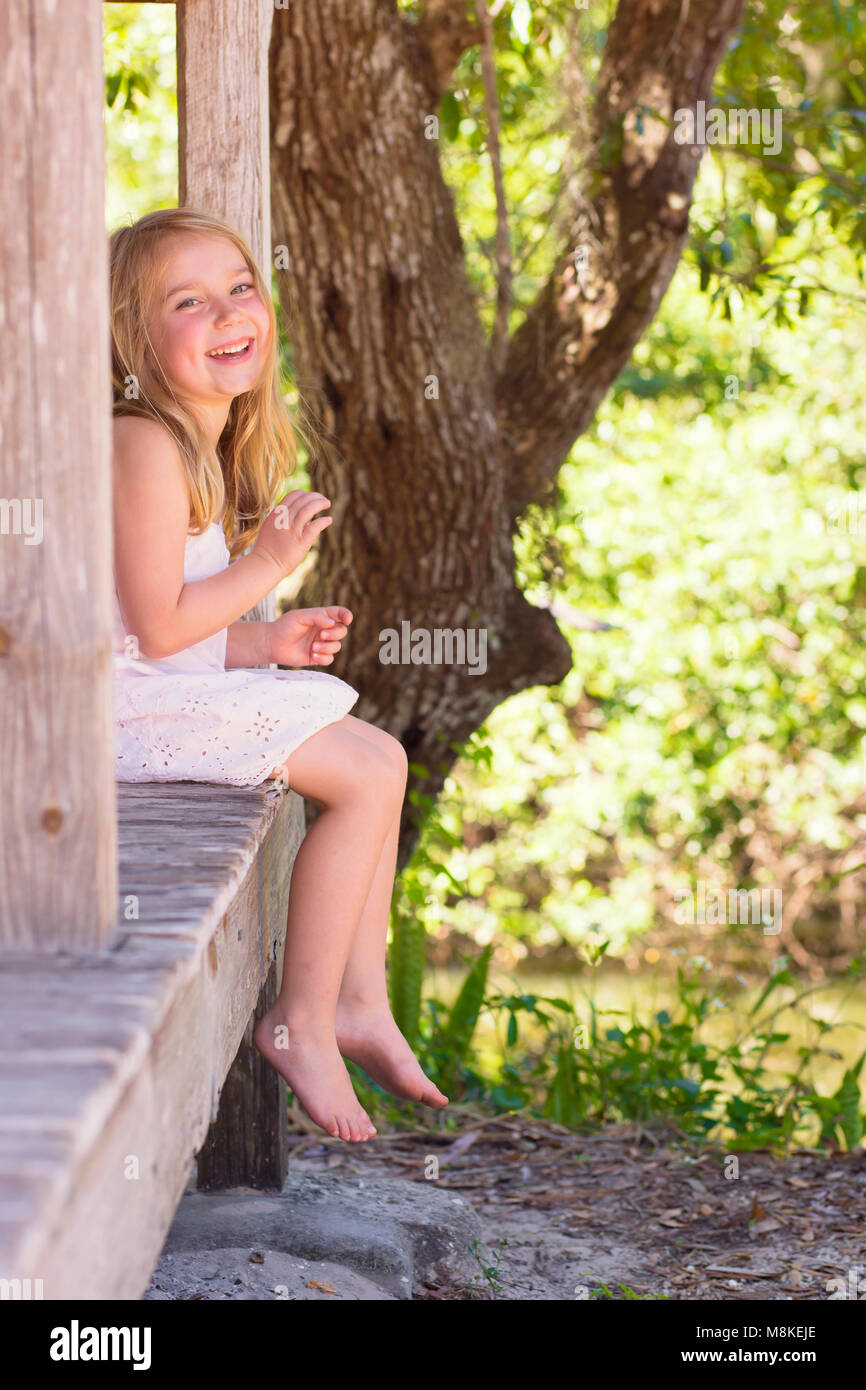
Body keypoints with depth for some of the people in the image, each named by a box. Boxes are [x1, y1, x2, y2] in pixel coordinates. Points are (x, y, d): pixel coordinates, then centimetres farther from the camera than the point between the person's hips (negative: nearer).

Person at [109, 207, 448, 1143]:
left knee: (382, 760, 15)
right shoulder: (147, 447, -19)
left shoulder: (205, 450, 14)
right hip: (133, 706, -11)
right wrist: (269, 563, -14)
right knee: (366, 774, -13)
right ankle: (301, 1024, -5)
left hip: (172, 691, 11)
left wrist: (267, 642, 4)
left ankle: (359, 1002, 15)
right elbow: (157, 626, -22)